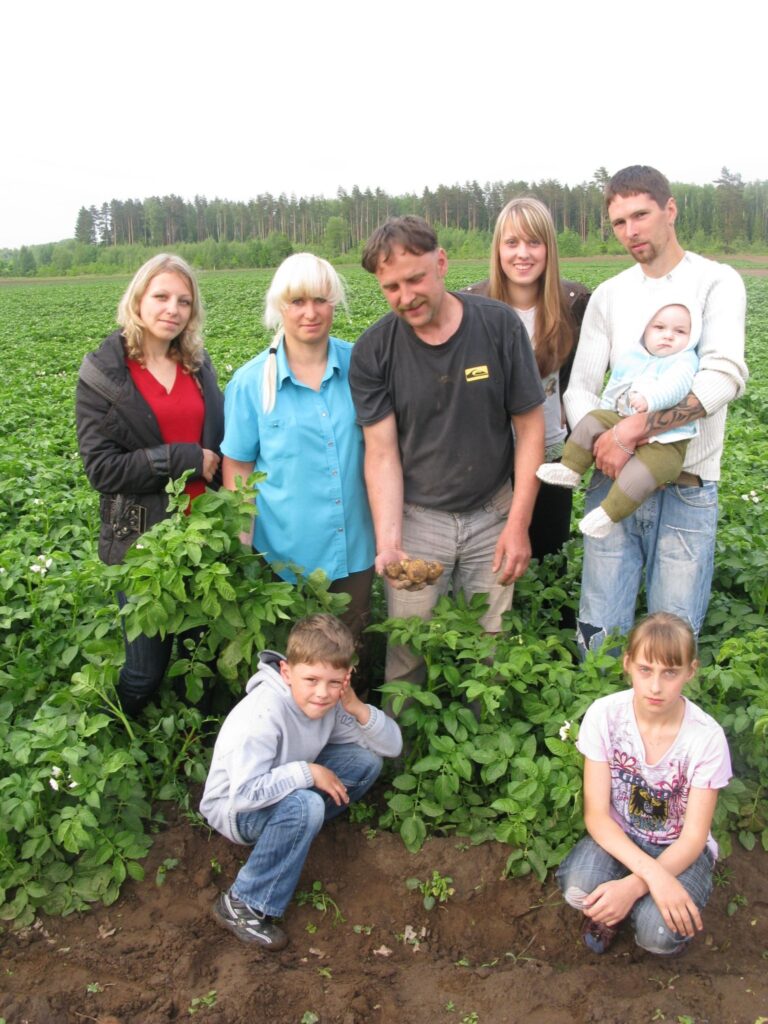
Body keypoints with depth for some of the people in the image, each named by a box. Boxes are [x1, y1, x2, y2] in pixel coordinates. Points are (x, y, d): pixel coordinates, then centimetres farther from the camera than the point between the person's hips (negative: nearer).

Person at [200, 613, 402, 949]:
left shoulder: (330, 701, -13)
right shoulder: (263, 714, -34)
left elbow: (392, 746, -8)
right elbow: (243, 794, -41)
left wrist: (358, 708, -25)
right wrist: (307, 772, -32)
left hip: (285, 790, 7)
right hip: (232, 808, -7)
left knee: (367, 761, -10)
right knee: (304, 806, -37)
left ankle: (293, 832, 2)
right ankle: (242, 905, -18)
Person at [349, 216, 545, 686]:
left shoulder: (500, 325, -9)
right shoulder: (374, 351, -9)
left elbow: (530, 427, -4)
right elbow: (382, 452, -10)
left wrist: (519, 524, -8)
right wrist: (388, 541, -23)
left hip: (492, 514, 1)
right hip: (416, 518, 0)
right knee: (405, 655, 6)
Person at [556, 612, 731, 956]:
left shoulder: (707, 737, -21)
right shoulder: (604, 715, -19)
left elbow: (693, 838, -16)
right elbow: (596, 815, -17)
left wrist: (634, 886, -31)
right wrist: (652, 873, -33)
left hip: (677, 848, -1)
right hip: (619, 837, 1)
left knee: (658, 933, -30)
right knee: (579, 889, -32)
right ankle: (610, 907, 4)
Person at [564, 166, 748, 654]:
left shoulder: (717, 282, -2)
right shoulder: (609, 295, 10)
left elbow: (726, 376, -18)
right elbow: (580, 388, 5)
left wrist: (633, 428, -24)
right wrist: (605, 443, -16)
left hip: (687, 488, -3)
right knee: (599, 636, 4)